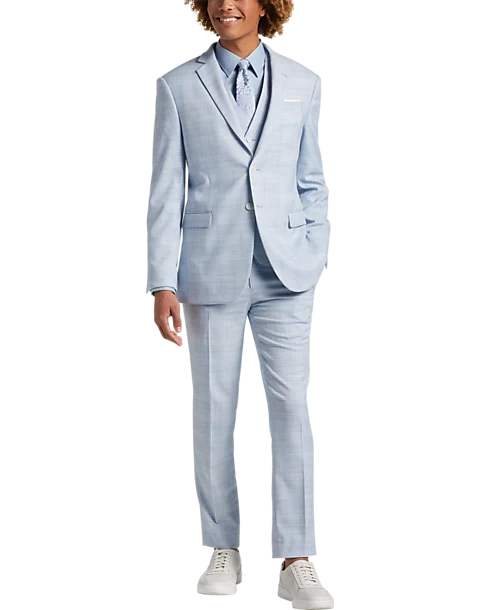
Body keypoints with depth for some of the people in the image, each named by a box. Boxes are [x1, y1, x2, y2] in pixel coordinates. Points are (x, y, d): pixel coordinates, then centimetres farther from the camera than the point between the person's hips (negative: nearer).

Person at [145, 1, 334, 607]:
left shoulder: (302, 84, 8)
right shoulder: (178, 86, 3)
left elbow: (311, 184, 12)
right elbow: (165, 193, 0)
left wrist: (315, 260, 6)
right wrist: (163, 285, -5)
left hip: (285, 274, 1)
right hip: (212, 273, 0)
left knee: (291, 407, -5)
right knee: (213, 412, 6)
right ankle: (223, 550, 20)